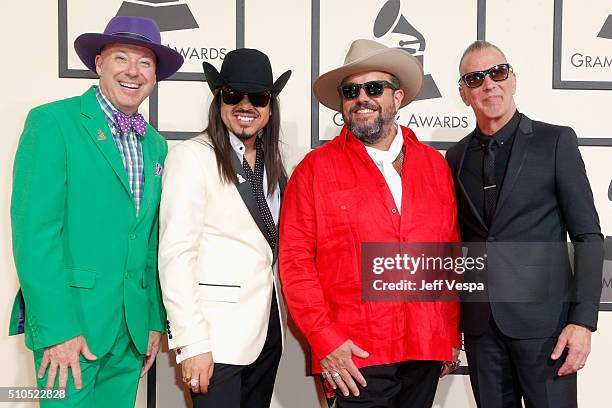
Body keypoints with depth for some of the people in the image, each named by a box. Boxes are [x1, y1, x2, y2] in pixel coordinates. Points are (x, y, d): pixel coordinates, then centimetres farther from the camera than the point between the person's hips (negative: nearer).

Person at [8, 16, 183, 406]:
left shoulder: (156, 144, 12)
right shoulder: (52, 122, -7)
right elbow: (34, 230, -14)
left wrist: (155, 321, 10)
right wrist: (55, 328, -17)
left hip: (133, 328, 6)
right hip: (70, 322, -5)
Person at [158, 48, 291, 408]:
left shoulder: (271, 164, 11)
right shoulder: (192, 155, -9)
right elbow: (176, 253, -14)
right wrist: (191, 342, -18)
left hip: (268, 330, 6)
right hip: (217, 337, -6)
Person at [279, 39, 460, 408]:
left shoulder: (435, 164, 8)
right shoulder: (315, 169, -2)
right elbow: (295, 259, -5)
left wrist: (453, 334, 10)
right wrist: (324, 339, -10)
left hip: (427, 352, 4)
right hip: (354, 358, -3)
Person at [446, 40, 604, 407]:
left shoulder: (555, 141, -2)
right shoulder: (457, 157, 9)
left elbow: (588, 236, -4)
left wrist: (583, 321, -12)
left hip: (543, 320, -3)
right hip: (480, 323, 4)